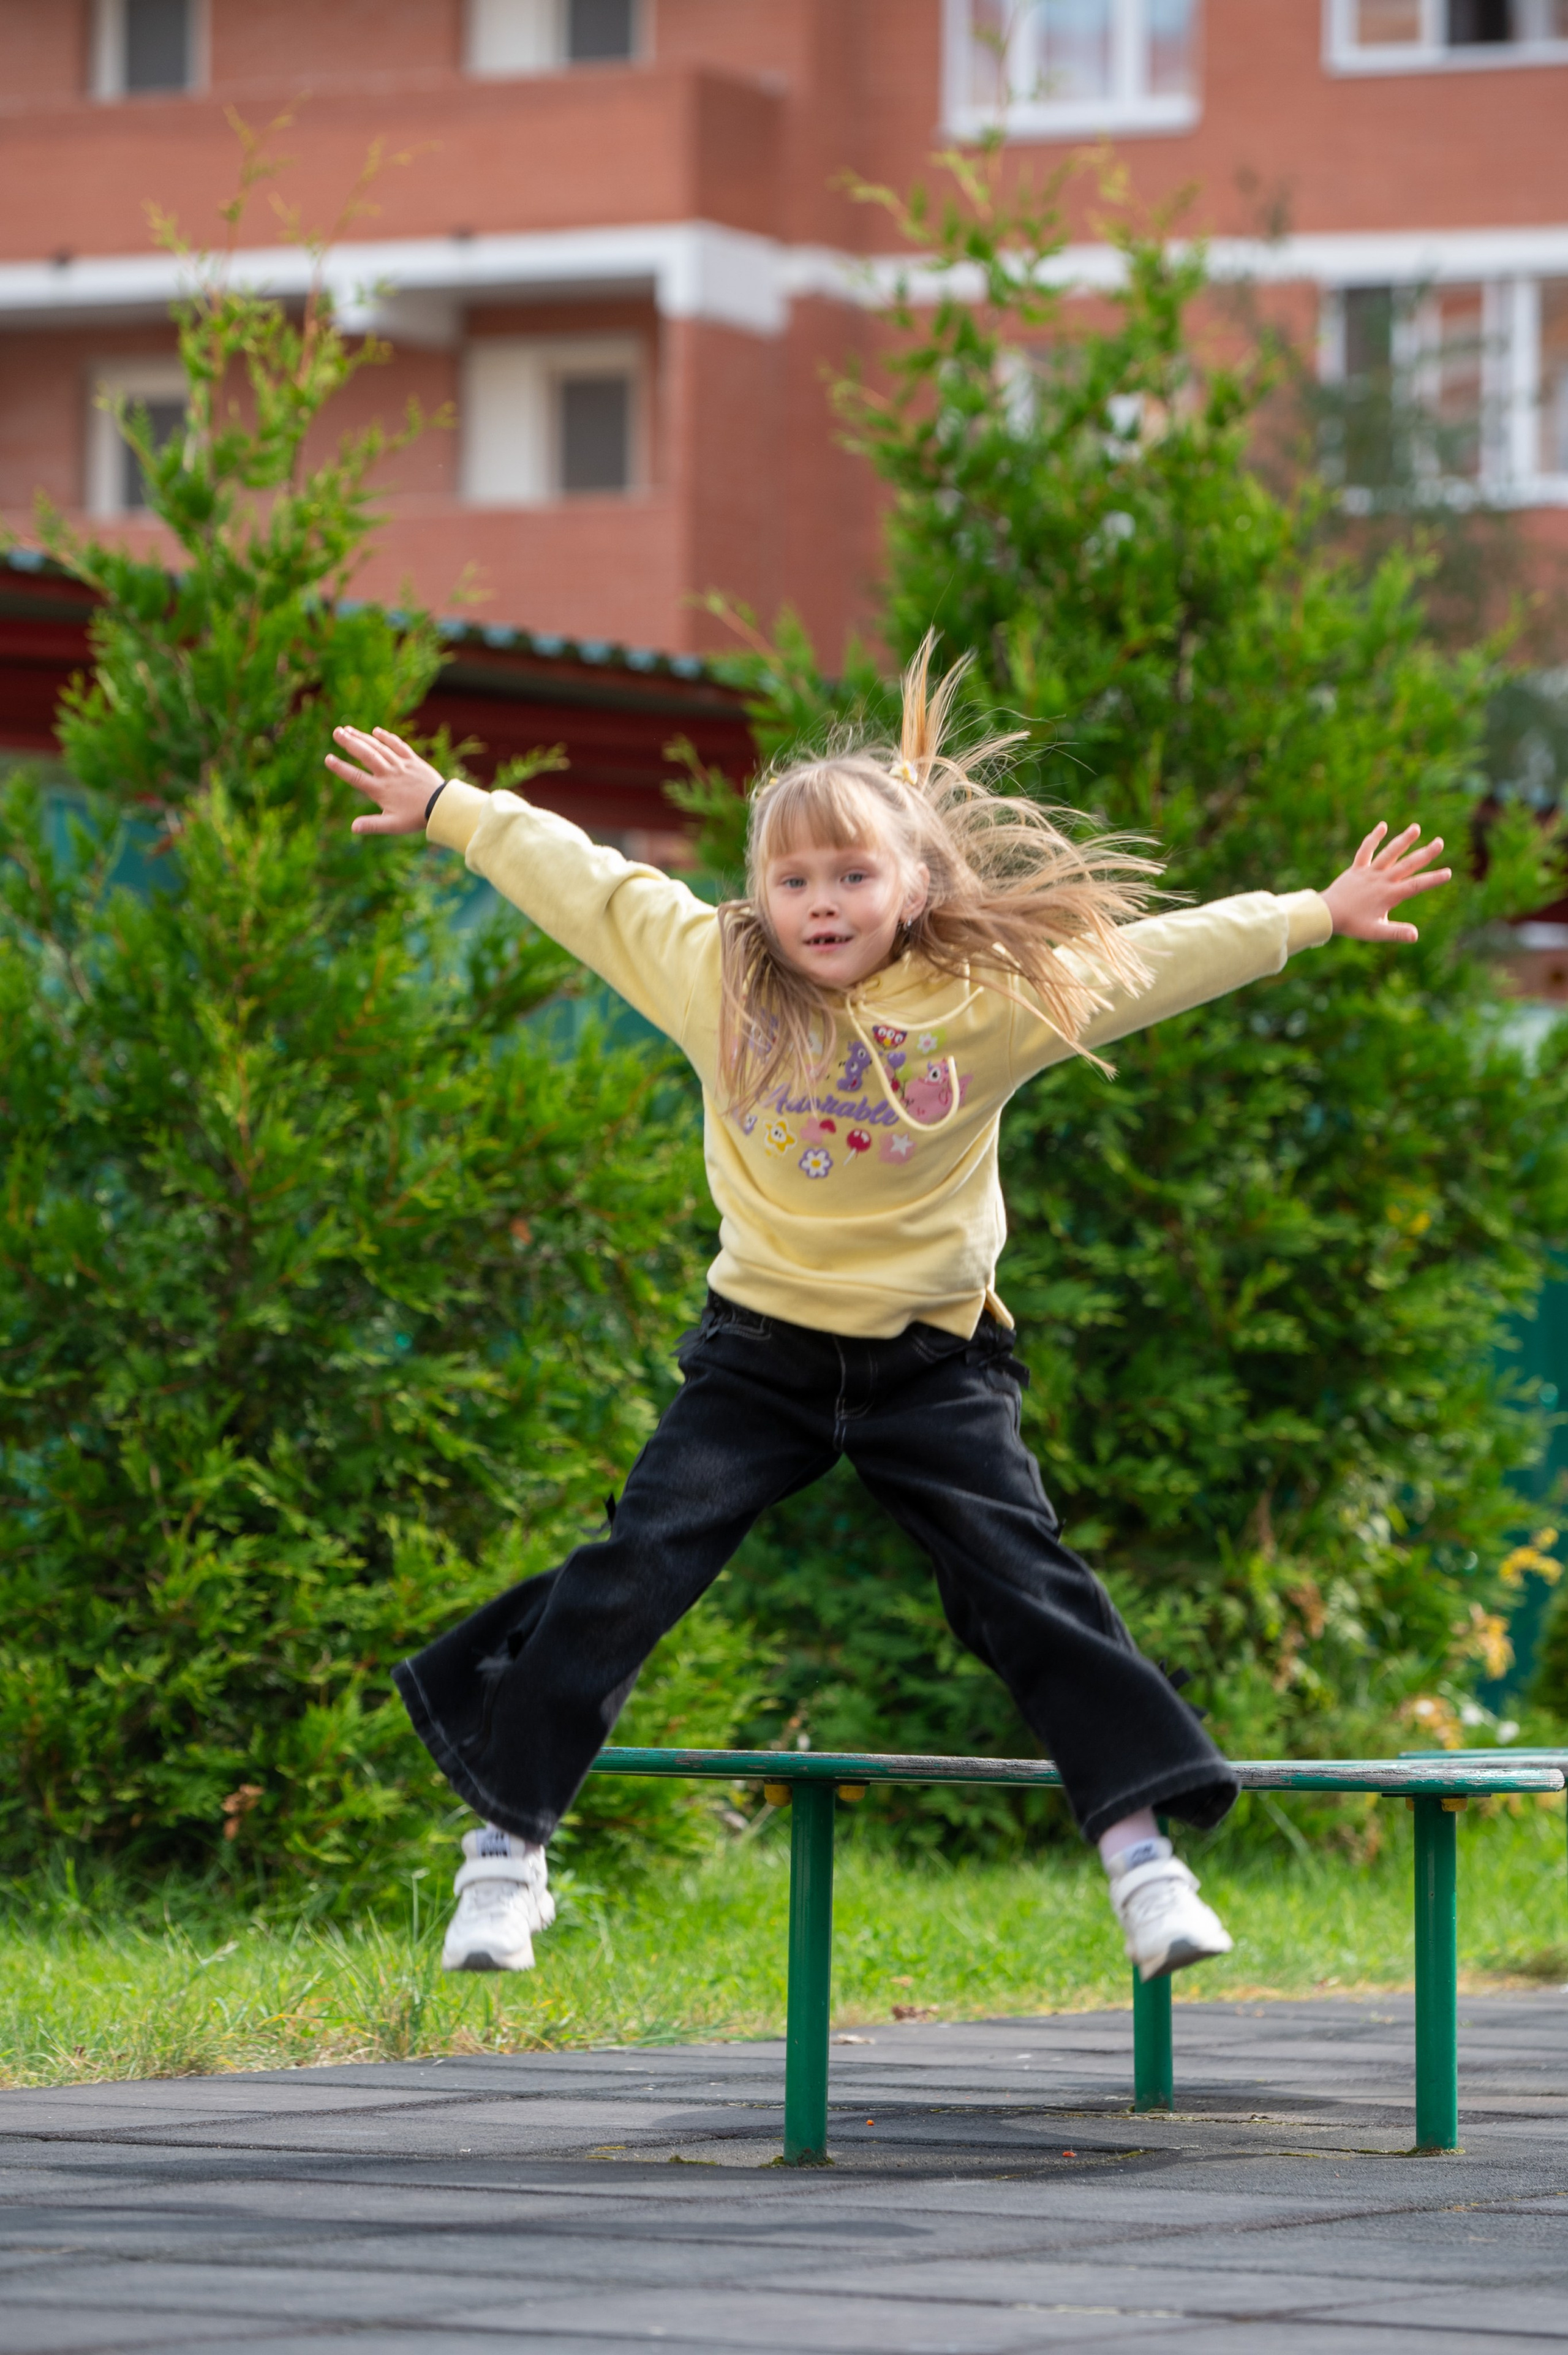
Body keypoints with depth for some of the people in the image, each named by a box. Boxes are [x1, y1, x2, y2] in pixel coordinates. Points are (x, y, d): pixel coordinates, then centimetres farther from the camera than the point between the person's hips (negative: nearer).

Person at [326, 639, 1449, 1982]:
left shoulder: (994, 1000, -9)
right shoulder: (712, 974, -6)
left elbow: (1158, 958, -1)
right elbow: (577, 879, 6)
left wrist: (1322, 916, 2)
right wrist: (444, 807, 15)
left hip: (933, 1363, -1)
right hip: (760, 1352, 1)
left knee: (1028, 1589, -10)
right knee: (632, 1576, -7)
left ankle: (1143, 1850, -9)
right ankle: (507, 1846, 2)